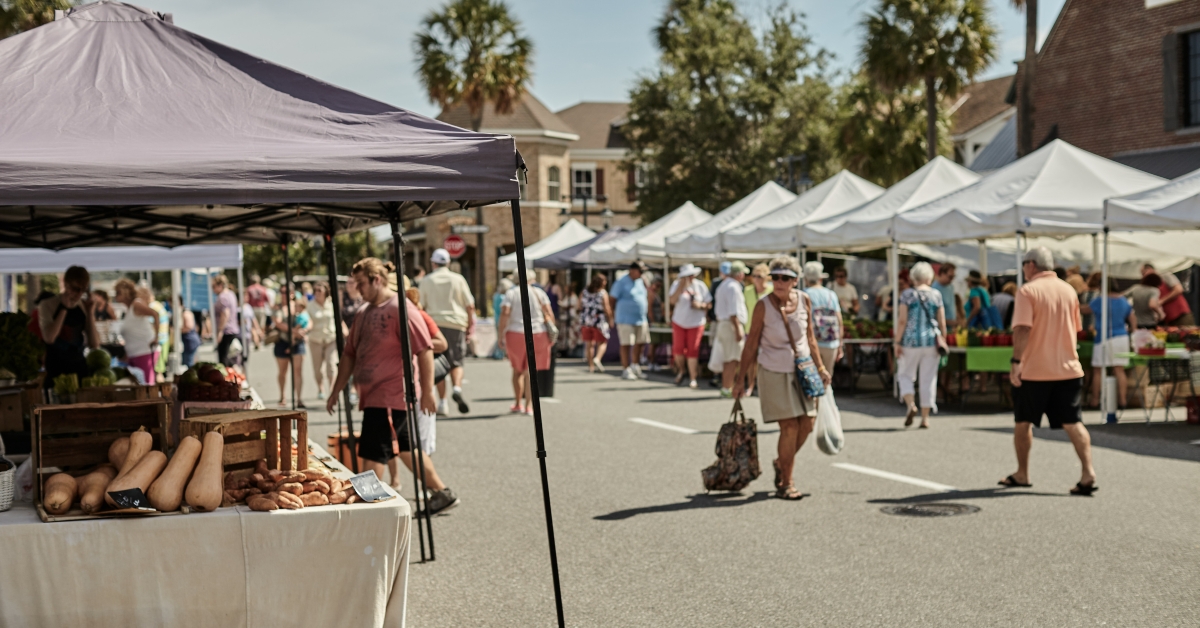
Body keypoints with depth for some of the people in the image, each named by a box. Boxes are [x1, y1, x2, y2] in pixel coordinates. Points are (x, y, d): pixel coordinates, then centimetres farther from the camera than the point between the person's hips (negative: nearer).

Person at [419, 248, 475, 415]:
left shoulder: (426, 281, 5)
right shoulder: (458, 279, 6)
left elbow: (421, 306, 4)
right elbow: (470, 305, 4)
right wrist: (471, 324, 11)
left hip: (435, 325, 0)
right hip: (456, 324, 0)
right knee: (456, 362, 9)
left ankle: (443, 402, 2)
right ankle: (457, 388, -18)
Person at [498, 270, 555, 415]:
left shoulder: (511, 293, 2)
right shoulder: (539, 292, 5)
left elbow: (504, 314, -9)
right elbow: (549, 314, -2)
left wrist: (501, 335, -5)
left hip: (516, 334, 0)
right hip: (538, 334, 0)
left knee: (517, 370, 17)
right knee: (531, 370, 3)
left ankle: (518, 404, 19)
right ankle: (528, 406, -5)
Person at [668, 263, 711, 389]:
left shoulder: (700, 286, -2)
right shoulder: (677, 284, -2)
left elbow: (709, 304, 2)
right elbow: (673, 300, -16)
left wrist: (700, 305, -19)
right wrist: (681, 286, -21)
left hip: (696, 323, -1)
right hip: (679, 322, 1)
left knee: (692, 351, -2)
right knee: (678, 349, 0)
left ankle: (693, 379, 4)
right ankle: (681, 370, 29)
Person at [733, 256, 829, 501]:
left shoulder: (804, 301, -2)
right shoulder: (763, 306, -13)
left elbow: (810, 337, 12)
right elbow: (751, 345, -7)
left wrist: (820, 367, 12)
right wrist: (739, 379, -5)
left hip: (802, 369, 4)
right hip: (775, 372, -4)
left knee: (807, 422, 3)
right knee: (790, 426, -7)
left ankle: (782, 463, 30)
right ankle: (785, 485, 6)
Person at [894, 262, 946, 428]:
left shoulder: (907, 294, -3)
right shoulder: (936, 295, 4)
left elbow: (902, 320, -8)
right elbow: (942, 323, 3)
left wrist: (897, 342, -4)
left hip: (911, 341, -2)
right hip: (931, 342, 2)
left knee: (906, 375, 13)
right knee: (928, 379, 6)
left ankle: (911, 404, -11)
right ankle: (925, 418, 7)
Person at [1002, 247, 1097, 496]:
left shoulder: (1028, 290, -8)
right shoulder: (1069, 290, 10)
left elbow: (1022, 329, -19)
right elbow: (1075, 329, 18)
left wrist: (1016, 361, -19)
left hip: (1033, 370, -4)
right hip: (1068, 368, 5)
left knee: (1023, 422, 11)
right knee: (1072, 423, 1)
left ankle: (1022, 474, 20)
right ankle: (1088, 472, -15)